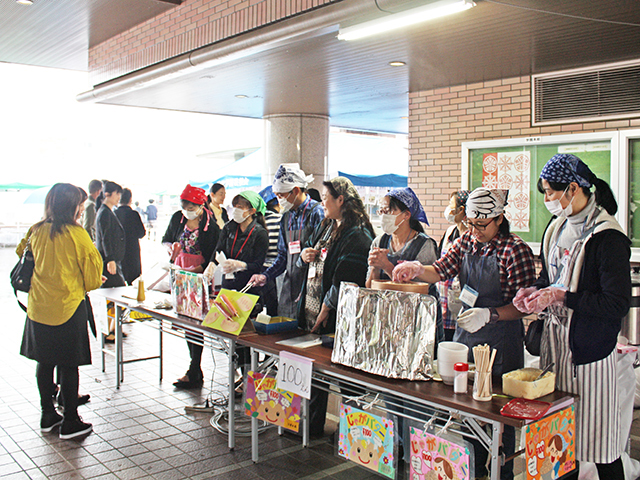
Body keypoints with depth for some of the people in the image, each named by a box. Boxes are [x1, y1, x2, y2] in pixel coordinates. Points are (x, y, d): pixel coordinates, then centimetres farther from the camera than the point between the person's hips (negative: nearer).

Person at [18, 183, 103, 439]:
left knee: (44, 362, 15)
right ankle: (70, 422, 12)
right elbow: (93, 277, -9)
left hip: (38, 307, 5)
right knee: (69, 365, 4)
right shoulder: (78, 235, -15)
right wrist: (83, 285, 14)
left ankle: (48, 415, 27)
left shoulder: (36, 231, 0)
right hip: (68, 306, -5)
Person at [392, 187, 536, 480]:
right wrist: (417, 269, -14)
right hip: (465, 335, 6)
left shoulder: (515, 250, -13)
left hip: (501, 343, -6)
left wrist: (489, 314, -27)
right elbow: (441, 271, 6)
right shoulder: (466, 242, 6)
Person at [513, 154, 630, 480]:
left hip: (590, 351, -7)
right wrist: (535, 291, 2)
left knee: (598, 442, 3)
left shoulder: (608, 238, -15)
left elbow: (618, 305, -18)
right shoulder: (557, 228, 9)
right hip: (555, 344, 7)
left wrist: (561, 296, -20)